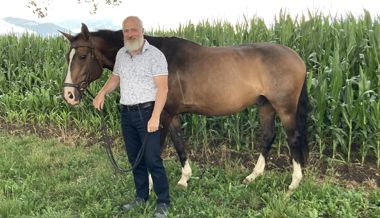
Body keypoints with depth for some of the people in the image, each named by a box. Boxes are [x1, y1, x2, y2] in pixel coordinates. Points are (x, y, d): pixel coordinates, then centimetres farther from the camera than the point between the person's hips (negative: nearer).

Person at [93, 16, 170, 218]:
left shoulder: (155, 55, -11)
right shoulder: (121, 54, 9)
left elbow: (162, 88, -16)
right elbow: (115, 77, 24)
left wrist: (155, 117, -23)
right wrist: (103, 92, 5)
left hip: (147, 112, -6)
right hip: (126, 114, 6)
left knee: (152, 159, -6)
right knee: (134, 158, 13)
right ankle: (141, 196, 27)